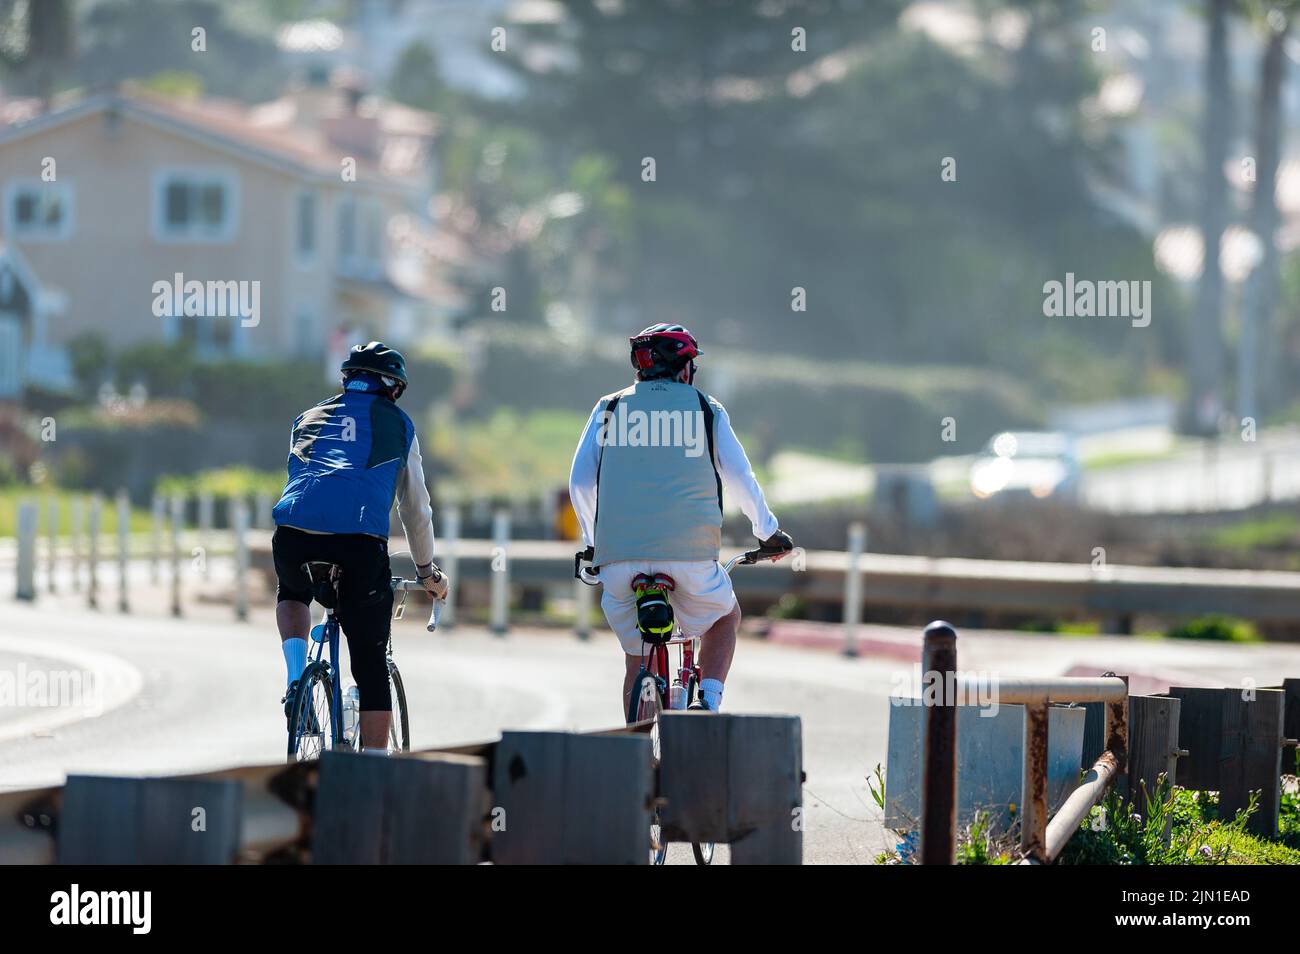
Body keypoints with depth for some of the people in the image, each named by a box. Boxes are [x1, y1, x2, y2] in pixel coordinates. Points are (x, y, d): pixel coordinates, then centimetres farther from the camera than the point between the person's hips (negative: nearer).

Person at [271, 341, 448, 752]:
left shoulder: (308, 420, 31)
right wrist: (427, 570, 44)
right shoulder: (399, 425, 24)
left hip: (294, 534, 2)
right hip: (361, 542, -2)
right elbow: (415, 507, 31)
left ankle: (295, 675, 13)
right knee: (371, 667, 8)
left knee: (292, 593, 38)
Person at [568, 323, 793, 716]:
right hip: (689, 550, -1)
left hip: (618, 551, 1)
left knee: (638, 659, 15)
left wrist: (593, 543, 28)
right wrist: (769, 533, 27)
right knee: (725, 618, 25)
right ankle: (709, 702, 4)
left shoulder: (610, 408, 15)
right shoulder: (706, 409, 12)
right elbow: (741, 480, 12)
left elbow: (580, 482, 14)